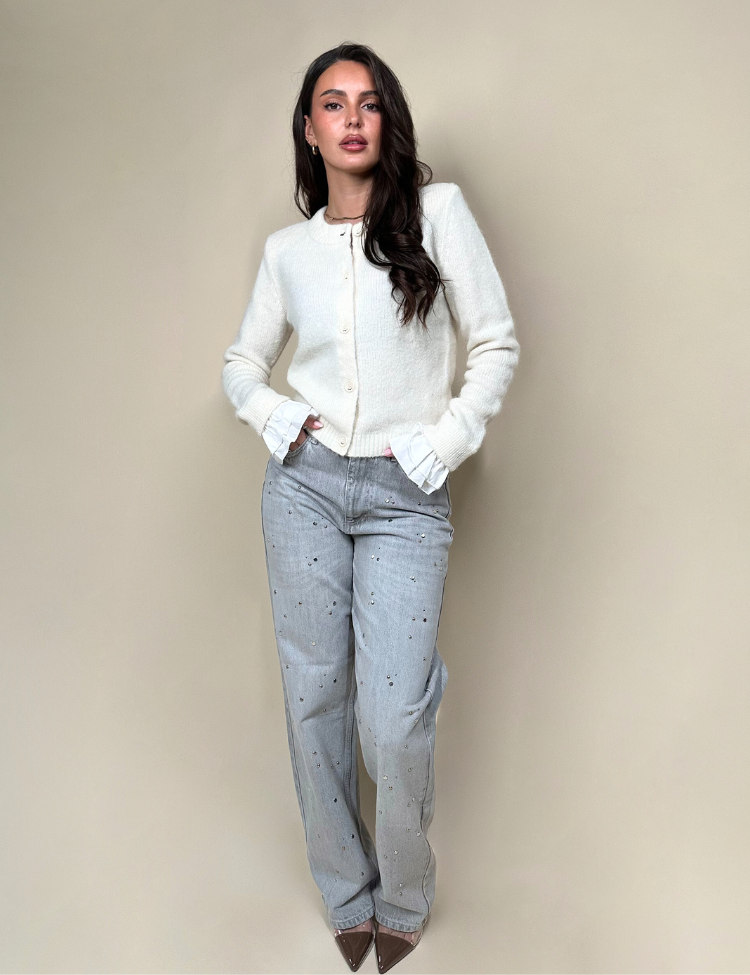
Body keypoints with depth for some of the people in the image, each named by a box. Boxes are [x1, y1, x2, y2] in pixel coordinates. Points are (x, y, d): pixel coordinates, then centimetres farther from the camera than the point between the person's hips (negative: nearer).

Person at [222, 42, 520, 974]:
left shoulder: (437, 210, 2)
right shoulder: (286, 249, 10)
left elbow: (496, 344, 3)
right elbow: (241, 363, 20)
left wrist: (445, 442, -6)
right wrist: (275, 418, 1)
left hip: (405, 498, -3)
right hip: (305, 485, 3)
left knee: (395, 724, -6)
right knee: (315, 698, 7)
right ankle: (347, 896, 29)